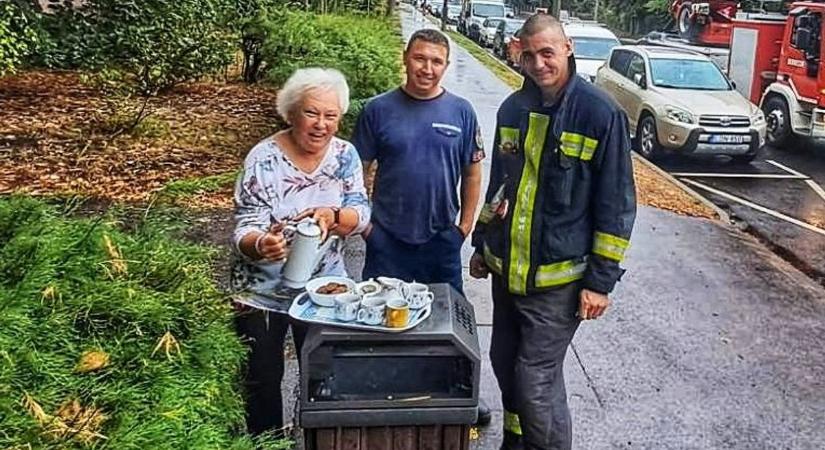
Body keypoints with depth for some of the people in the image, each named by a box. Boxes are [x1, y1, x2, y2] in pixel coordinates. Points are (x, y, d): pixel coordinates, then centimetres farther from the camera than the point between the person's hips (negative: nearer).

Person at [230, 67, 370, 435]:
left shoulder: (345, 154, -6)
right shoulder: (264, 158, -18)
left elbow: (361, 213, -9)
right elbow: (245, 229, -21)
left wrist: (331, 217, -31)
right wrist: (260, 245, -45)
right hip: (264, 288, -3)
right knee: (263, 378, 12)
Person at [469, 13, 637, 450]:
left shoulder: (601, 114, -12)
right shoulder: (513, 108, 5)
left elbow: (616, 205, -11)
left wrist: (601, 281, -12)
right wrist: (482, 244, 18)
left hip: (557, 277, -6)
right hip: (506, 268, 6)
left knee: (537, 381, -1)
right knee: (505, 364, 18)